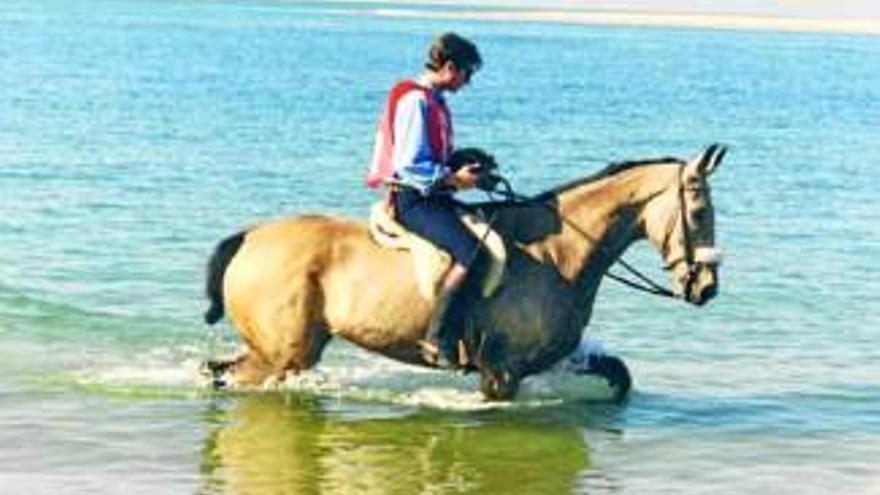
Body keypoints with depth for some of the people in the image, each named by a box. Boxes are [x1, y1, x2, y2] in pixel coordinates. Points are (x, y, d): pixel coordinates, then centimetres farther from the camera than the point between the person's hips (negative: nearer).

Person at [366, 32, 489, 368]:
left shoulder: (435, 101, 17)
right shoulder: (415, 101, -13)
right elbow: (408, 166, -20)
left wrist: (462, 170, 12)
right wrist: (452, 179, -15)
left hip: (435, 199, 10)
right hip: (415, 201, -10)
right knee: (472, 255, -26)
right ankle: (439, 340, -24)